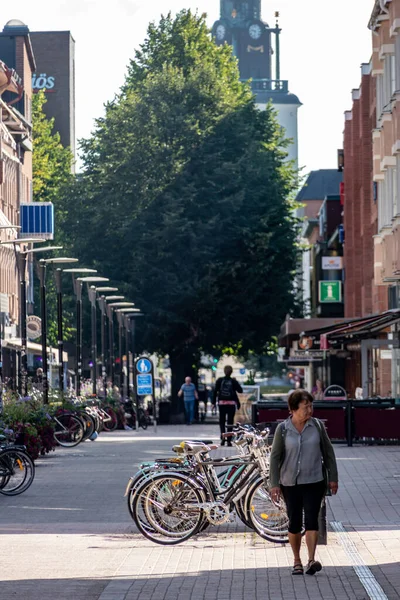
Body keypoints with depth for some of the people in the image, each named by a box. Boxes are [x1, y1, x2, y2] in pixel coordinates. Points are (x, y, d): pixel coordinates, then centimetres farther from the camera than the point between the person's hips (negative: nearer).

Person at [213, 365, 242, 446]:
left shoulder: (219, 380, -1)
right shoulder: (233, 381, -4)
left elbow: (215, 391, -1)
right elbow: (240, 391, -3)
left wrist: (214, 402, 3)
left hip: (221, 403, 1)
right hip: (231, 403, -1)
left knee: (222, 420, 10)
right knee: (230, 421, 4)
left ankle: (222, 435, -12)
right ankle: (229, 440, 2)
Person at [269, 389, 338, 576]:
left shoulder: (317, 426, 0)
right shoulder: (282, 429, -3)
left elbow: (328, 452, 7)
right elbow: (275, 457, -1)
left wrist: (332, 477, 7)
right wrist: (274, 484, -6)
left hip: (314, 482, 0)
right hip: (290, 483, 0)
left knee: (311, 519, -12)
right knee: (294, 522, 6)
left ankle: (311, 560, -20)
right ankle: (297, 561, 19)